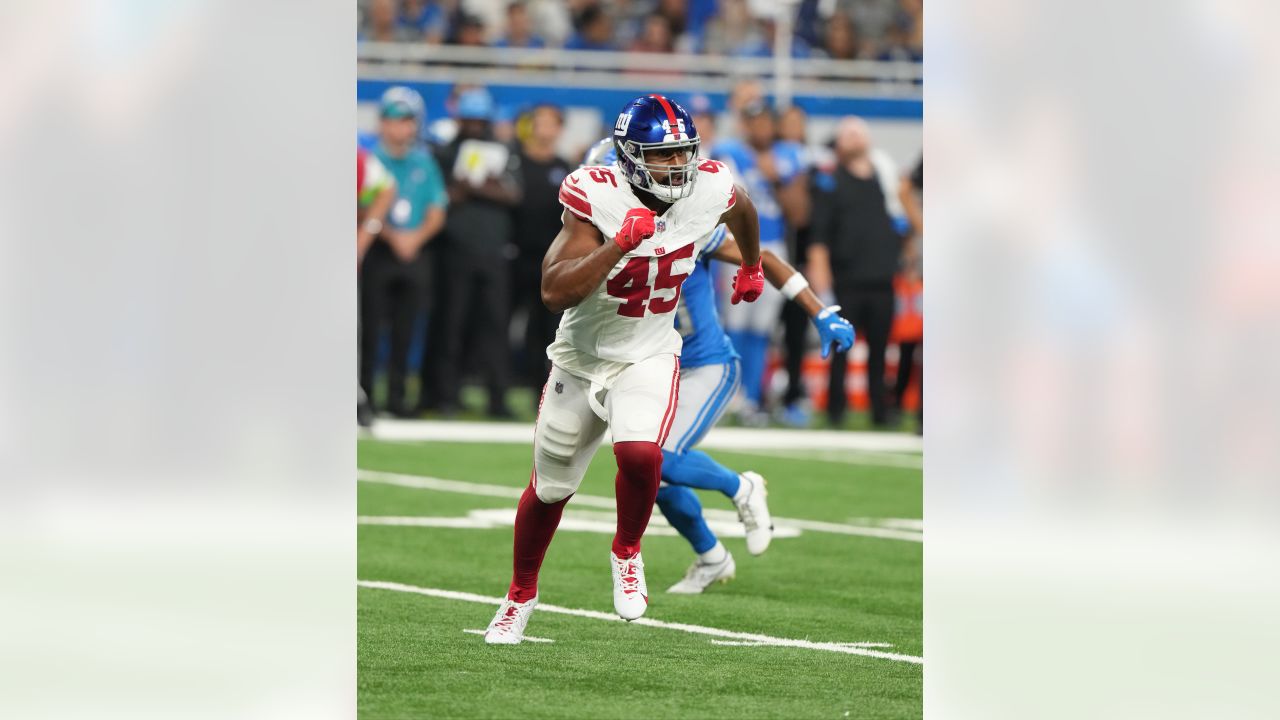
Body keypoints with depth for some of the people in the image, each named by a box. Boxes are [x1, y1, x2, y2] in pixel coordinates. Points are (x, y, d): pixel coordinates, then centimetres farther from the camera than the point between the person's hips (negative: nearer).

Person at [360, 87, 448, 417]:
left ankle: (396, 396, 9)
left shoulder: (425, 162, 10)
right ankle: (364, 393, -3)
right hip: (377, 253, -3)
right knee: (370, 326, -5)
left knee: (405, 330, 4)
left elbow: (437, 213, 9)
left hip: (415, 254, 3)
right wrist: (392, 237, -15)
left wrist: (416, 237, -8)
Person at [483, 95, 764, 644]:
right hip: (582, 357, -1)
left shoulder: (709, 191, -15)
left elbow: (742, 208, 13)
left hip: (648, 358, 1)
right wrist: (621, 243, -39)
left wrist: (752, 266, 29)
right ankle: (521, 595, 41)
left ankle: (627, 553, 2)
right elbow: (555, 293, -32)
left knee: (640, 454, -29)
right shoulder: (598, 198, -25)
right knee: (550, 488, 16)